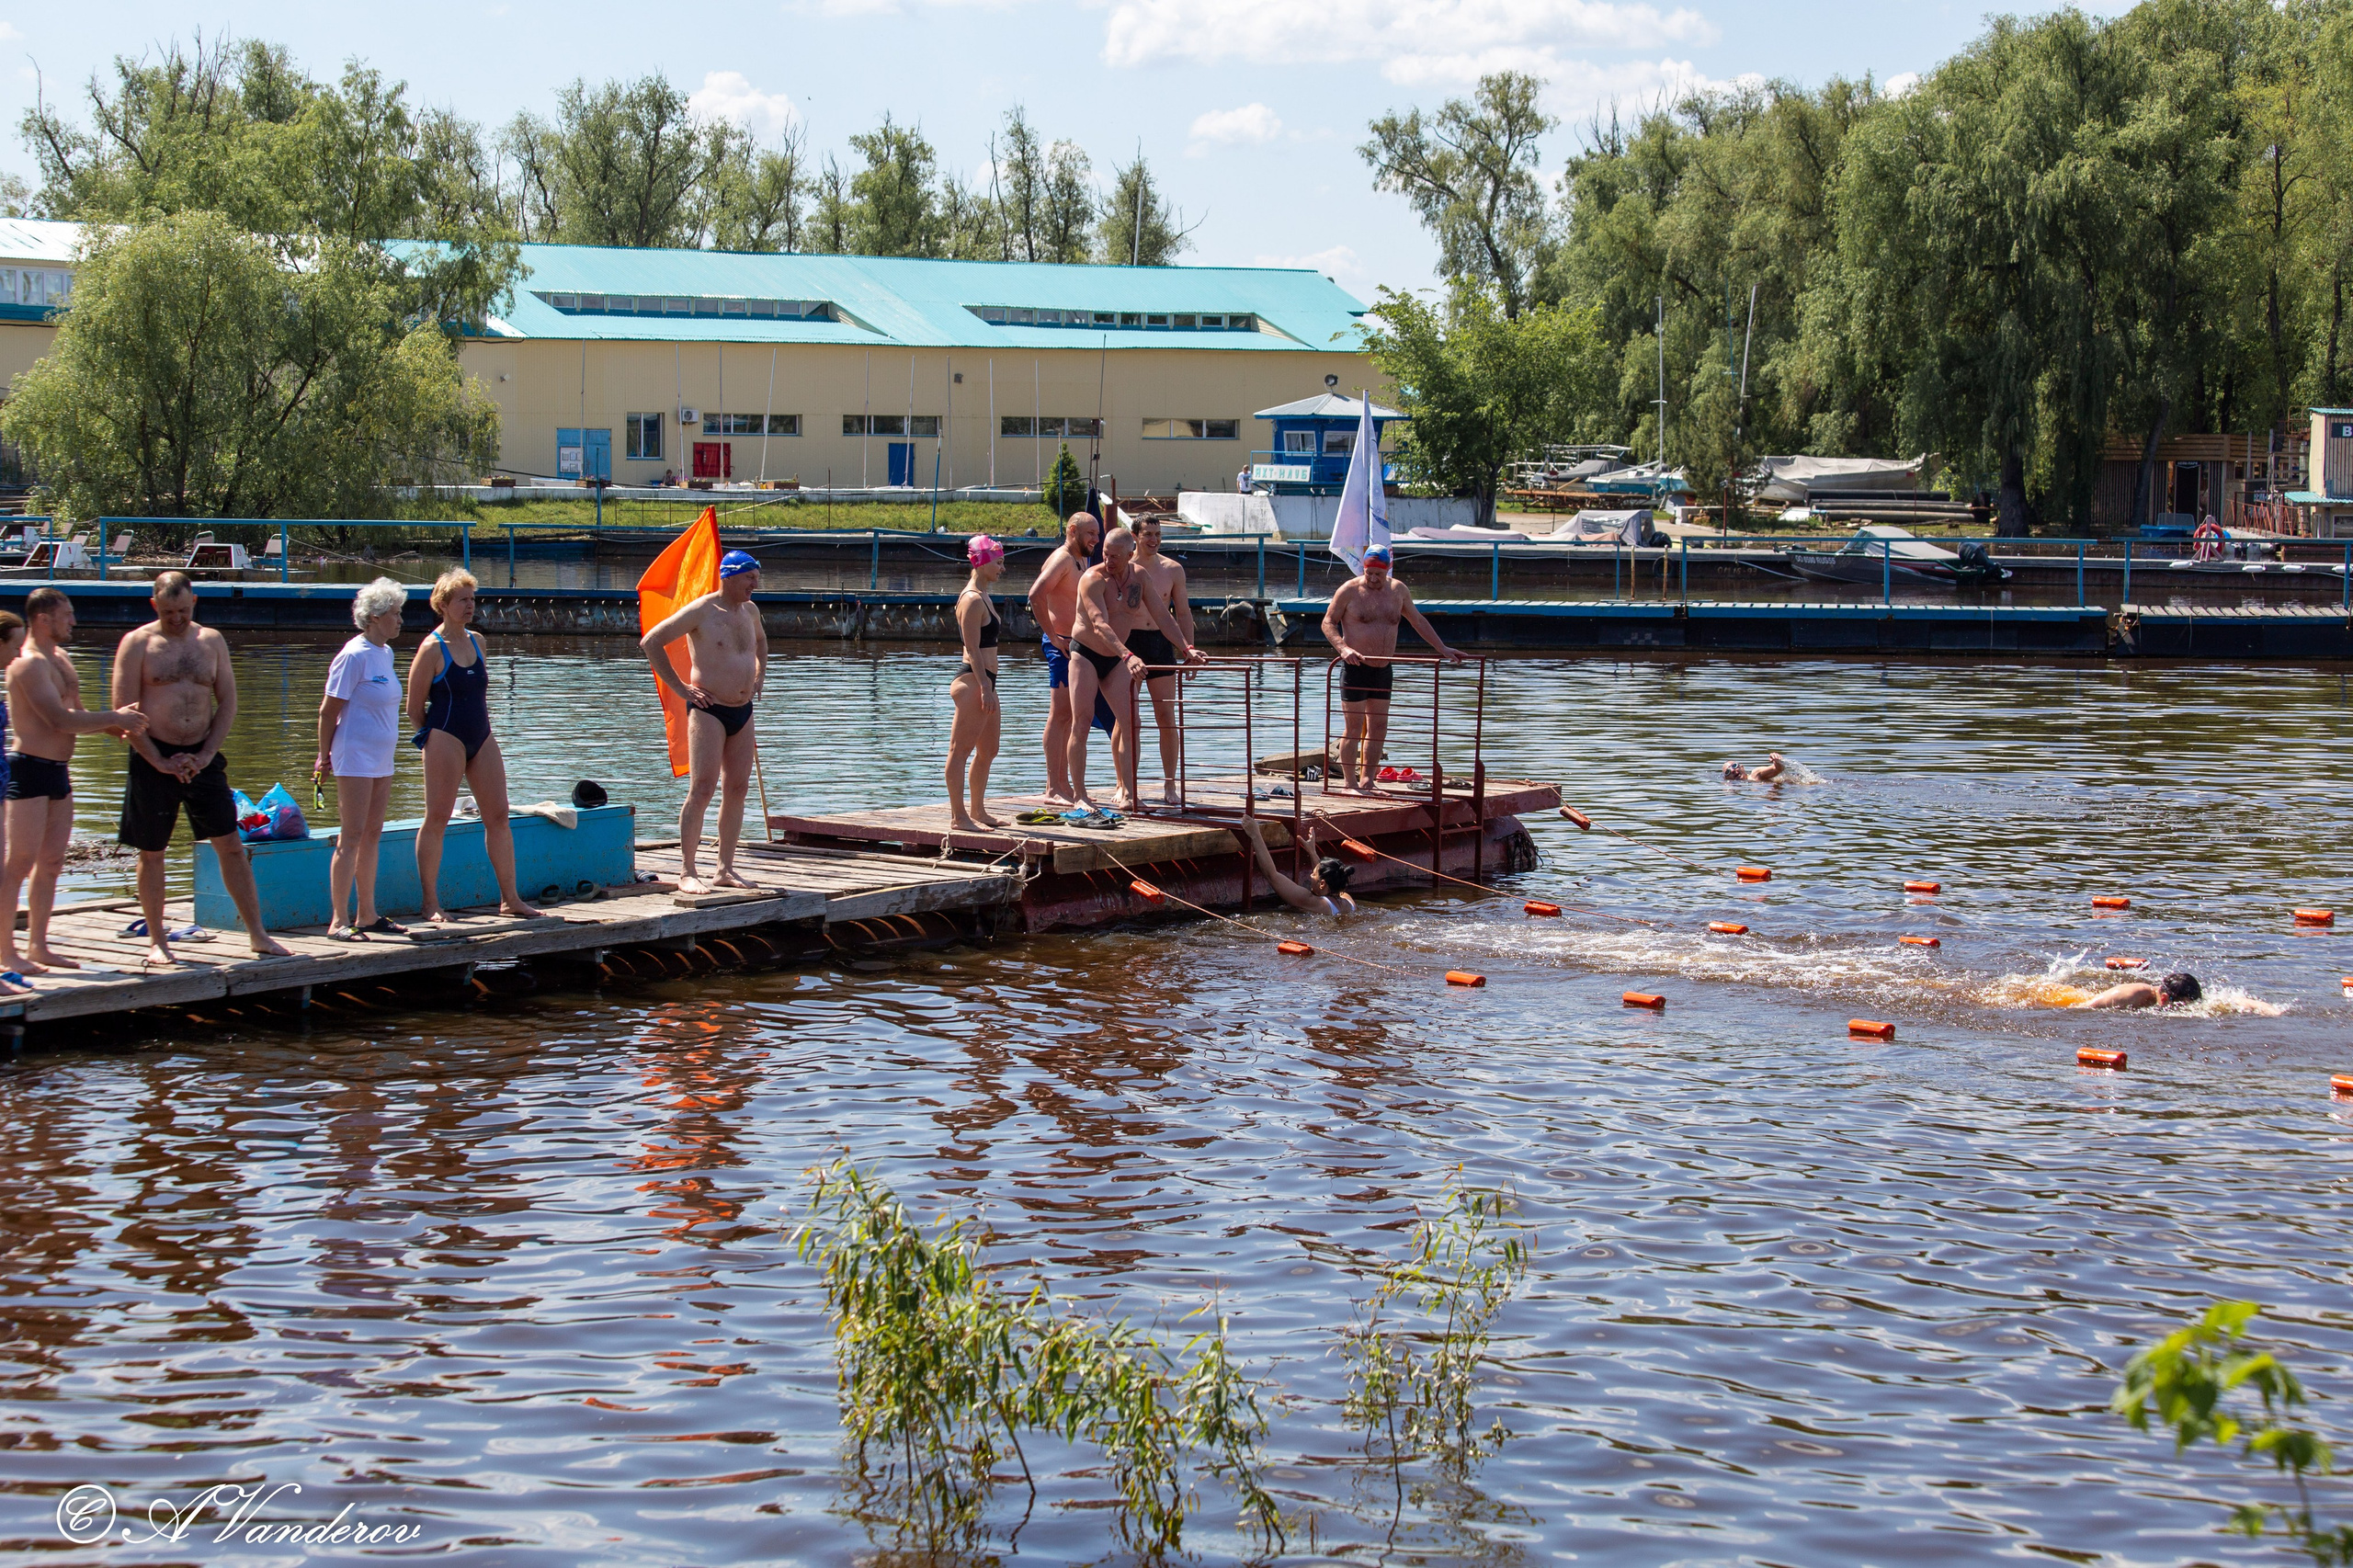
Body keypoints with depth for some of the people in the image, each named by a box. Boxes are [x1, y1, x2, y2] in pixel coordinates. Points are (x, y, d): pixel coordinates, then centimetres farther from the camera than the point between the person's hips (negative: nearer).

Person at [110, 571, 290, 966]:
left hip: (202, 758, 3)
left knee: (232, 845, 1)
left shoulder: (212, 641, 9)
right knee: (151, 852, 3)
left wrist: (205, 754, -5)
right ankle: (157, 941, 13)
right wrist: (160, 762, -12)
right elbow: (124, 711, -7)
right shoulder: (137, 644, -2)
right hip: (153, 759, -3)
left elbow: (228, 703, 8)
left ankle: (257, 934, 6)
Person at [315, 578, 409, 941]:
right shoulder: (355, 655, -14)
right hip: (356, 759, -8)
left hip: (381, 760, 8)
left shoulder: (385, 653, 12)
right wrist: (324, 756, -7)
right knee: (351, 838, -7)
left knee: (372, 836, 12)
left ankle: (367, 915, 18)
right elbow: (329, 710, -11)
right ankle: (339, 921, -5)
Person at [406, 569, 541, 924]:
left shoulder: (476, 641, 13)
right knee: (437, 818, -3)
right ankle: (430, 903, 1)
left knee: (498, 815, 4)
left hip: (482, 738, 7)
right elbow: (415, 708, -4)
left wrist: (483, 730, 13)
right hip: (445, 739, -7)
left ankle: (510, 899, 10)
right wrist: (433, 736, 2)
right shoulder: (432, 648, -7)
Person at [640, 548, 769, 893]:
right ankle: (687, 873, -8)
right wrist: (680, 688, -10)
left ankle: (725, 870, 15)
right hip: (709, 710, -7)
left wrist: (759, 677, 21)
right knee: (702, 790, -11)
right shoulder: (700, 611, -11)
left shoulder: (750, 611, 11)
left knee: (737, 790, 7)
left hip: (743, 711, 7)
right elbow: (651, 642, -10)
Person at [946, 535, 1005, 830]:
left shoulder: (983, 598, 17)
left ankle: (978, 811, 22)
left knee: (988, 751, 15)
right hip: (973, 681, -11)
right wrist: (984, 687, -22)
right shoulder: (972, 600, -14)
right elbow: (973, 648, -19)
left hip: (984, 682, 11)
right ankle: (958, 814, -5)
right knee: (961, 749, -6)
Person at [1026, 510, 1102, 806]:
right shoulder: (1061, 560, -12)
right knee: (1060, 715, -10)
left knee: (1070, 718, 11)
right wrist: (1053, 636, -23)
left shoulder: (1081, 561, 19)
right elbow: (1036, 595, -26)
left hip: (1076, 645, 10)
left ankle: (1063, 785, 16)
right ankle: (1053, 789, -11)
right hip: (1062, 645, -10)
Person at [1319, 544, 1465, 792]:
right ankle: (1349, 783, 2)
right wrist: (1343, 648, -22)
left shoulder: (1397, 590, 8)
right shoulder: (1349, 590, -6)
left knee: (1378, 728, 7)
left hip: (1383, 669, 5)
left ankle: (1366, 780, 15)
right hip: (1356, 669, -5)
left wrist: (1442, 649, 18)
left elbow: (1418, 621, 19)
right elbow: (1328, 622, -6)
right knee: (1354, 728, -4)